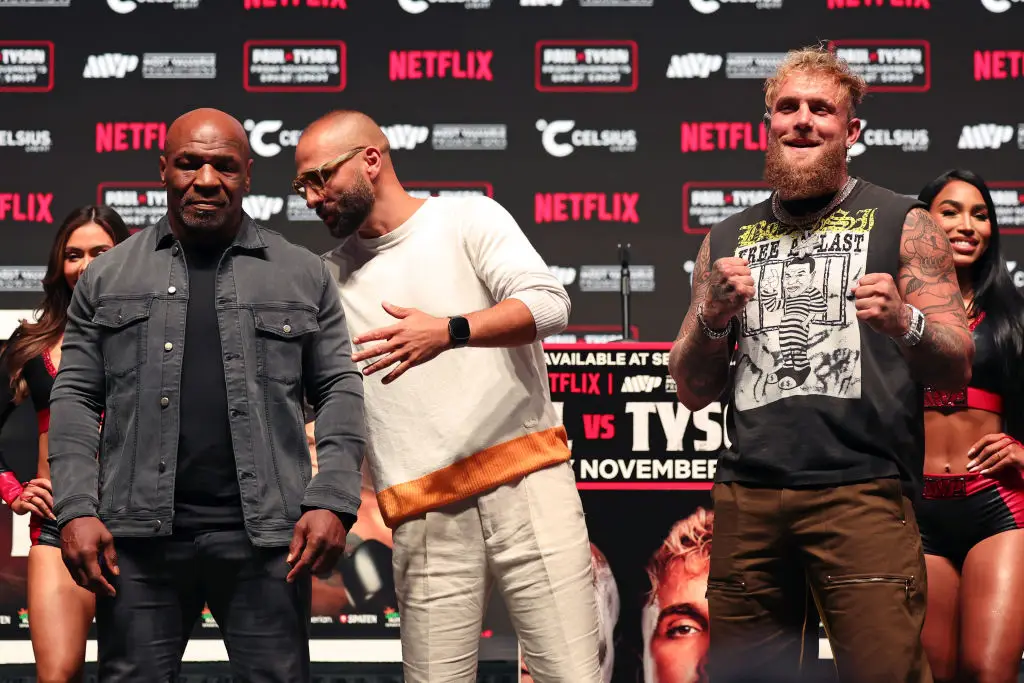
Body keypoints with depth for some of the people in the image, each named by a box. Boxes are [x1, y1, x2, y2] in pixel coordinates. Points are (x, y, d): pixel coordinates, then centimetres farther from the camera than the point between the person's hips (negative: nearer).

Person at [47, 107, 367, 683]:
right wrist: (76, 510, -4)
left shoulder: (304, 275, 11)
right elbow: (76, 398, 9)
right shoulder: (108, 278, 12)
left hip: (265, 533, 0)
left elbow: (340, 391, 8)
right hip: (138, 533, 1)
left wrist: (333, 502, -5)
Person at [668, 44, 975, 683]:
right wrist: (713, 316, -3)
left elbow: (957, 368, 2)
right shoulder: (728, 238, 16)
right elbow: (694, 392, 17)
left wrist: (905, 322, -19)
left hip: (862, 492, -3)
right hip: (747, 494, 4)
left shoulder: (902, 223, 7)